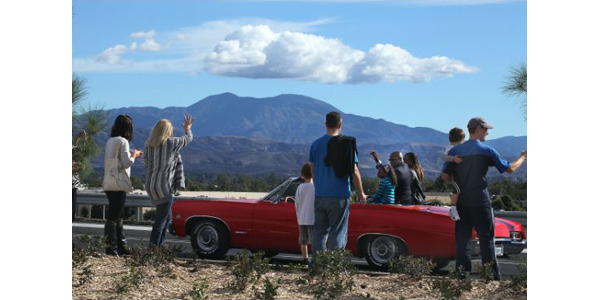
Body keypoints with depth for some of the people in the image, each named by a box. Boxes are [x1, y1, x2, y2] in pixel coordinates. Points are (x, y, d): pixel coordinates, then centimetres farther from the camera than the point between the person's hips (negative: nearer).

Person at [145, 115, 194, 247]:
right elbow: (188, 138, 10)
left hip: (151, 186, 7)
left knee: (167, 216, 22)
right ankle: (153, 246, -7)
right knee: (161, 219, -3)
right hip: (164, 186, -7)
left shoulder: (148, 145, 7)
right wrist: (187, 128, 31)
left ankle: (160, 244, 27)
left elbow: (146, 165, 11)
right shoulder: (171, 143, -7)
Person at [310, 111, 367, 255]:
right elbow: (354, 171, -6)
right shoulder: (347, 144, -6)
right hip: (339, 196, -4)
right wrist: (361, 193, 5)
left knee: (319, 232, 11)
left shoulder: (316, 144, 5)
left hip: (319, 196, 4)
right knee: (337, 233, 0)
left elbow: (313, 170, 12)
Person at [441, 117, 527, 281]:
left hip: (461, 204, 3)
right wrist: (523, 157, 21)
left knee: (462, 240, 8)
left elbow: (444, 177, -1)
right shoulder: (487, 151, -5)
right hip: (481, 203, -3)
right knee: (486, 240, 3)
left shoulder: (455, 151, 3)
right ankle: (493, 277, 5)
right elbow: (510, 169, 3)